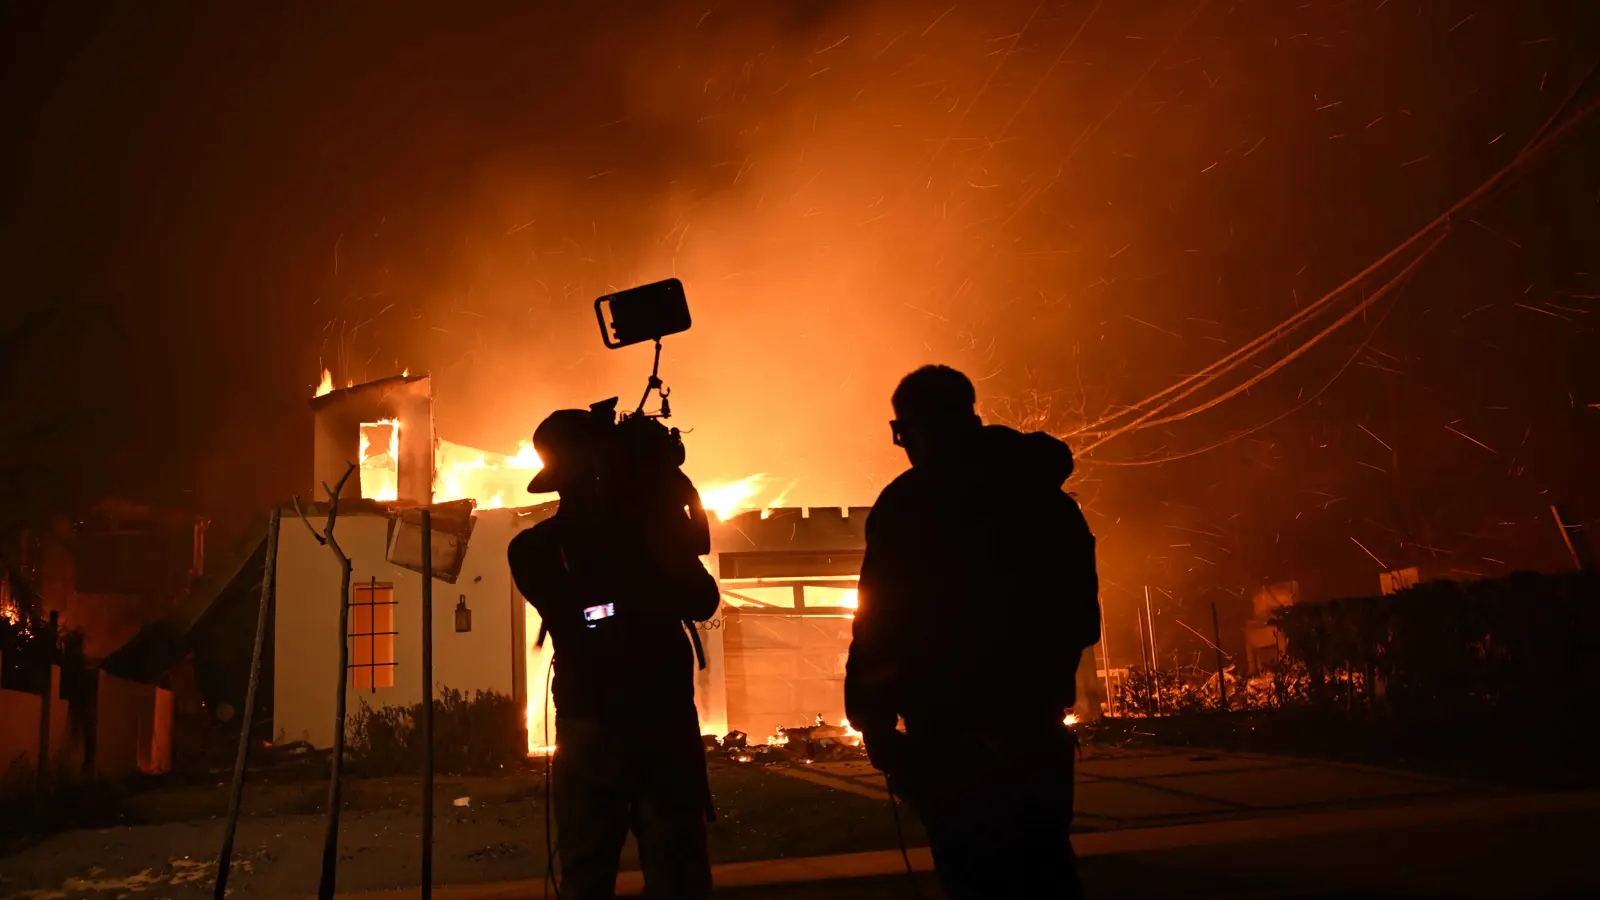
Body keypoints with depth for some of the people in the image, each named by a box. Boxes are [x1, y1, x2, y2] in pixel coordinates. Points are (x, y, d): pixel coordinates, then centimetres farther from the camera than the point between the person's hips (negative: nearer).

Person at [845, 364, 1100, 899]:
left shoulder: (908, 504, -8)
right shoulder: (1047, 496, 9)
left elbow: (884, 620, -12)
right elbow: (1082, 617, 14)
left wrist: (871, 718, -5)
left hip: (955, 735, -5)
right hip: (1037, 727, 6)